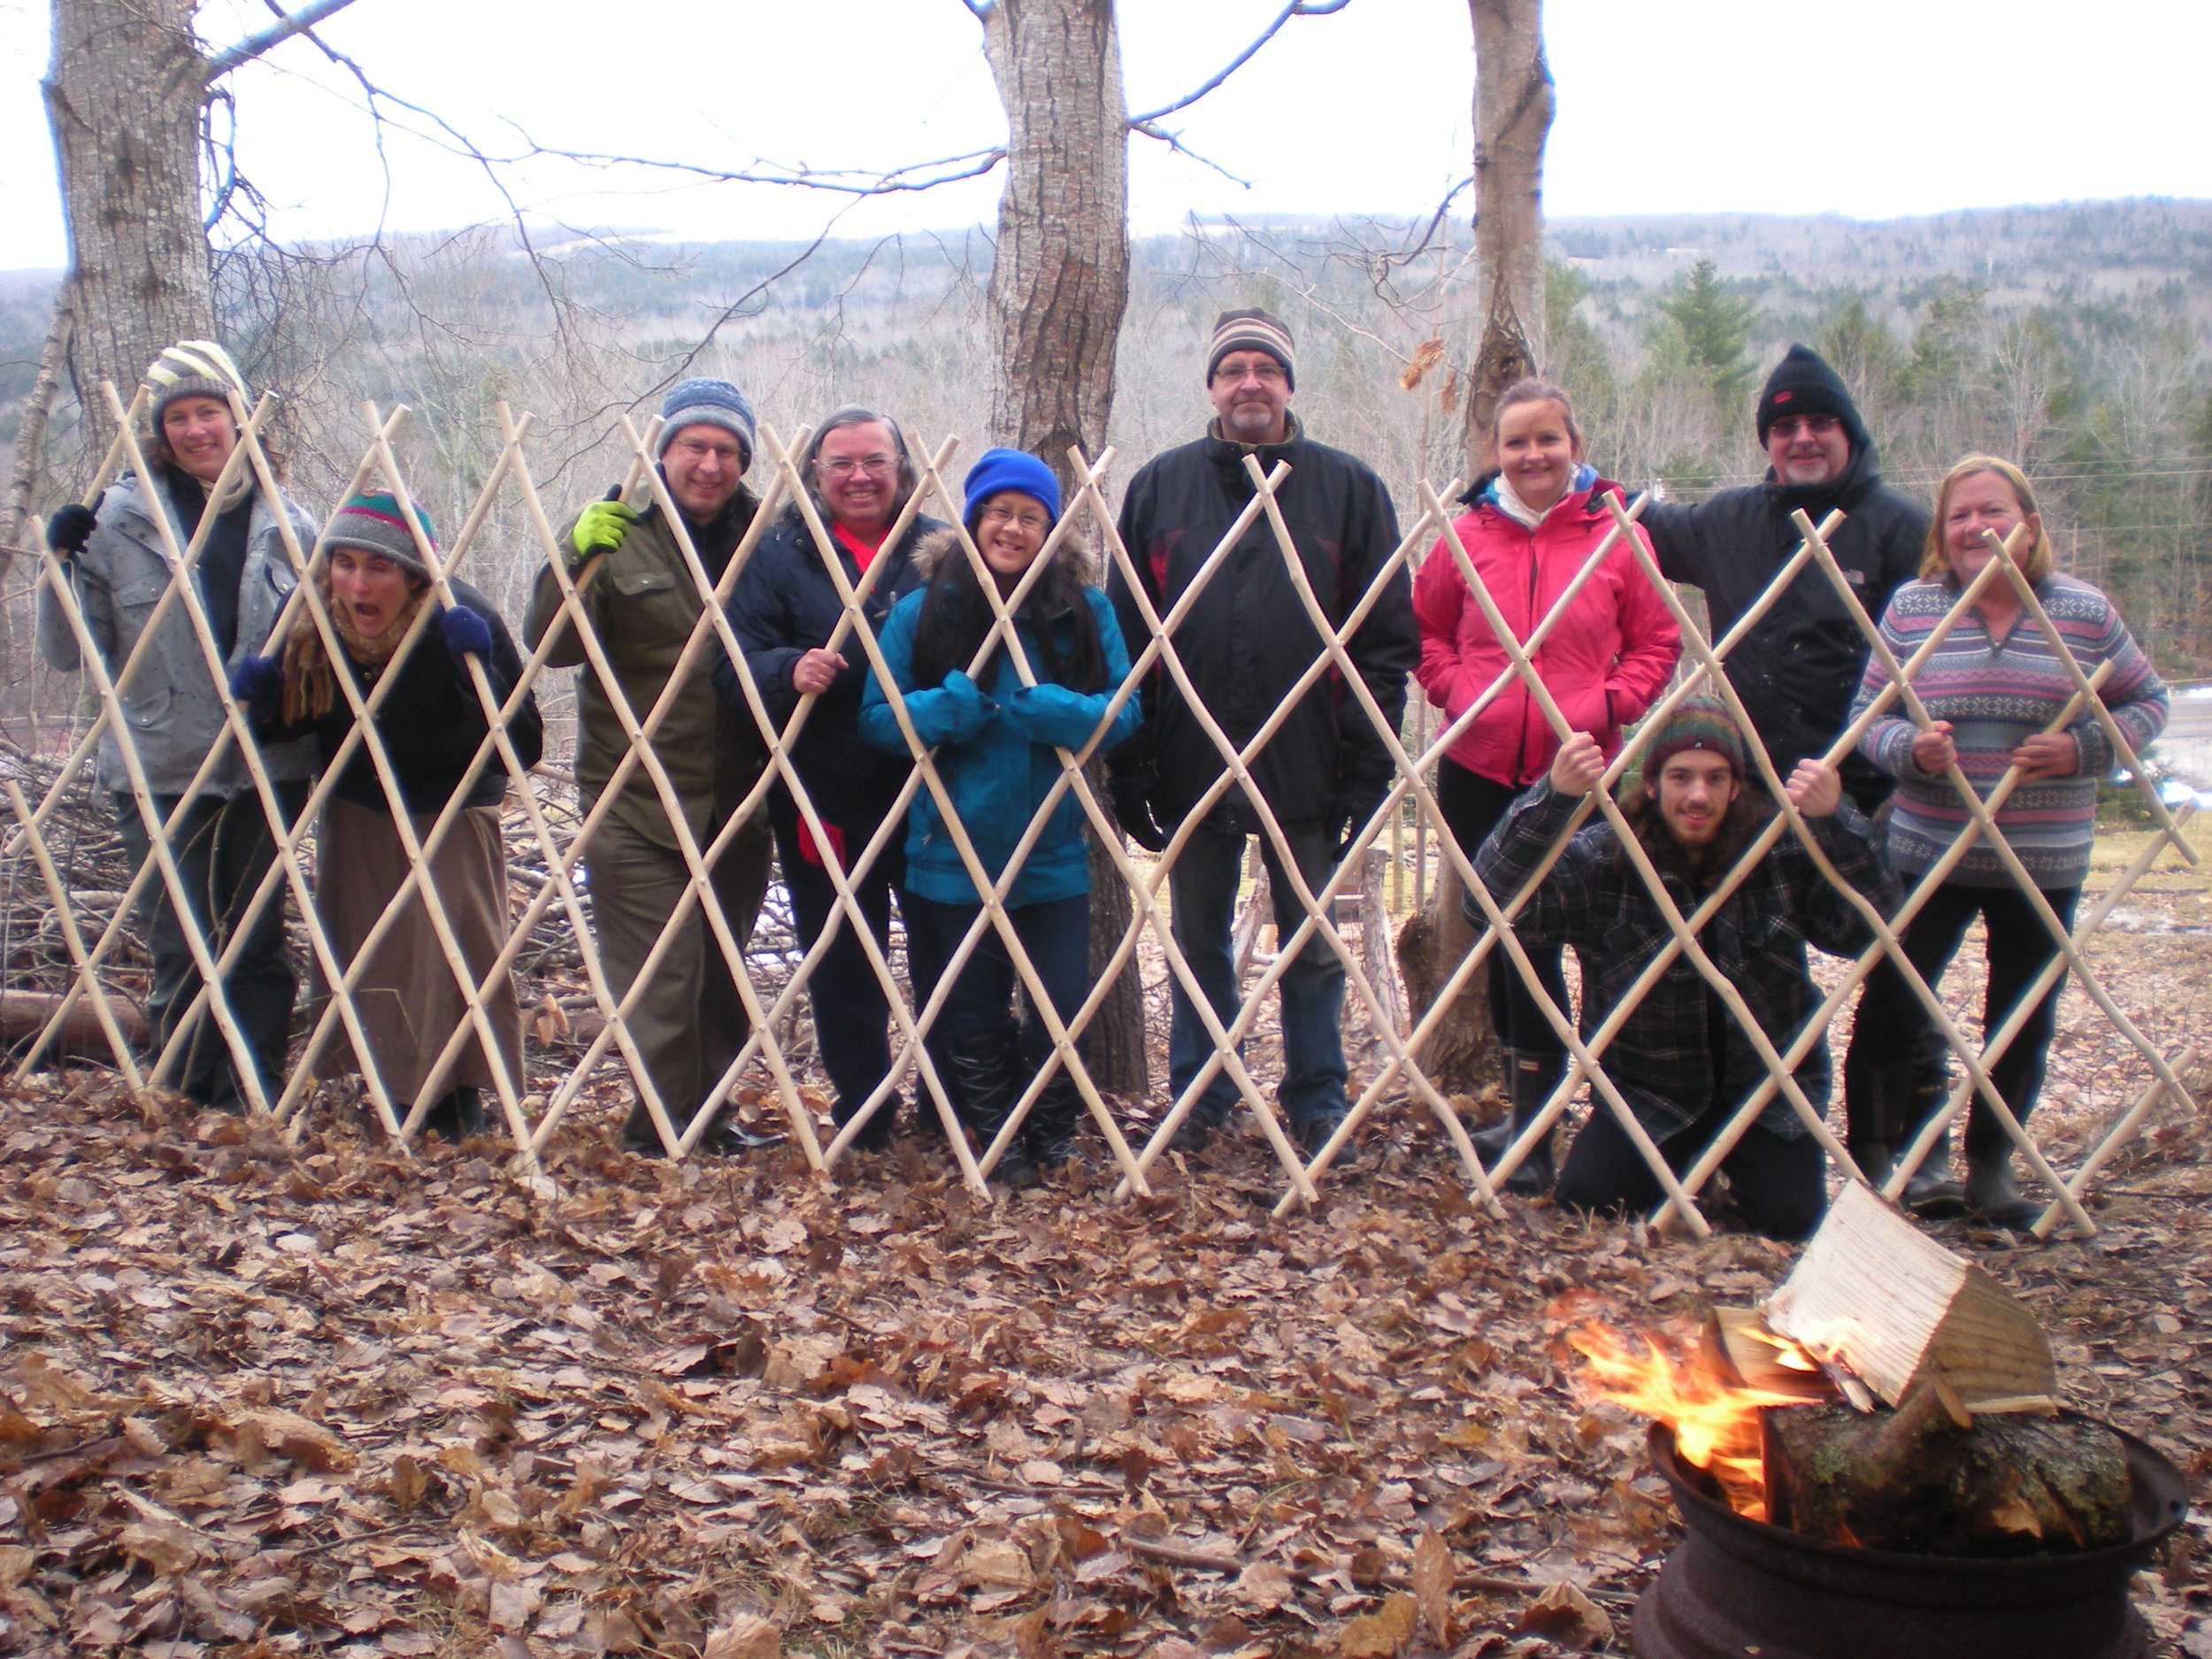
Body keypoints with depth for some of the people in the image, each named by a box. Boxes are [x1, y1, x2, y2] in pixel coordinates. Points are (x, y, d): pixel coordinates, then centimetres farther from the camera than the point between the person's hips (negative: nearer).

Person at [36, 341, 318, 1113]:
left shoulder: (289, 522, 4)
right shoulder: (119, 517, 0)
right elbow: (67, 652, 2)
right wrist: (63, 563, -12)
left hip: (269, 767, 1)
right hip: (162, 768, -1)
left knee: (260, 943, 7)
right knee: (181, 952, 5)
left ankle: (255, 1095, 20)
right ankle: (190, 1097, 21)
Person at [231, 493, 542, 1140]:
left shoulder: (463, 622, -29)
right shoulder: (313, 626, -17)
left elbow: (524, 747, -31)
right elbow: (296, 722, 1)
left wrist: (479, 670, -44)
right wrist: (263, 693, -21)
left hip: (451, 811, -4)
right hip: (356, 812, 4)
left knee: (455, 953, -11)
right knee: (366, 958, 7)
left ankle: (459, 1097, 8)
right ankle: (400, 1094, 25)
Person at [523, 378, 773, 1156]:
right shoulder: (614, 531, -4)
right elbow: (552, 646, -12)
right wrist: (579, 559, -27)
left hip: (735, 803, 4)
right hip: (636, 805, -4)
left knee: (723, 976, 15)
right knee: (662, 979, -6)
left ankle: (708, 1114, 30)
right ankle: (664, 1127, 9)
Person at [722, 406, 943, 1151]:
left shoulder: (943, 549, 5)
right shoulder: (781, 552, 3)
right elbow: (735, 666, -4)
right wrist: (790, 671, -25)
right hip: (826, 801, 0)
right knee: (841, 969, 9)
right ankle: (863, 1116, 25)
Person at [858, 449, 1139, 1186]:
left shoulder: (1086, 611, -1)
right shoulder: (920, 612, -3)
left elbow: (1121, 712, -5)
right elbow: (876, 717, -3)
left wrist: (1044, 707, -24)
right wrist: (952, 705, -23)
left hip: (1054, 852, 0)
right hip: (954, 852, 0)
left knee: (1063, 1006, 2)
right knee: (974, 1013, 11)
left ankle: (1053, 1134, 28)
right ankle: (996, 1140, 32)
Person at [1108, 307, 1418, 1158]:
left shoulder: (1348, 488, 2)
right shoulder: (1160, 486, 5)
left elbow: (1387, 637, 0)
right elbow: (1125, 631, 4)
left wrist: (1368, 767, -7)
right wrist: (1132, 767, -2)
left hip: (1307, 767, -1)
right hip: (1190, 763, 2)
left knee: (1313, 943, 10)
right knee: (1197, 940, 13)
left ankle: (1317, 1101, 24)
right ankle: (1197, 1095, 27)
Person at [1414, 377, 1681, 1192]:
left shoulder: (1617, 536, 0)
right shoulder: (1466, 535, 5)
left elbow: (1657, 643, 6)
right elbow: (1425, 629, 16)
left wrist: (1604, 707, -8)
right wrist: (1455, 691, -1)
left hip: (1579, 773, -2)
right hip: (1479, 768, 3)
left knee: (1536, 934, -5)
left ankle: (1532, 1128, 6)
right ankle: (1527, 1109, 24)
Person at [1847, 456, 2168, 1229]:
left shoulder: (2086, 612, -1)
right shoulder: (1911, 608, -2)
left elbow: (2147, 702, 8)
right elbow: (1867, 717, 2)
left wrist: (2083, 747, -11)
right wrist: (1909, 747, -20)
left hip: (2045, 862, 1)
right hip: (1926, 853, -1)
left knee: (2023, 1023, 11)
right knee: (1888, 1010, -3)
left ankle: (1990, 1165, 30)